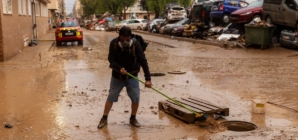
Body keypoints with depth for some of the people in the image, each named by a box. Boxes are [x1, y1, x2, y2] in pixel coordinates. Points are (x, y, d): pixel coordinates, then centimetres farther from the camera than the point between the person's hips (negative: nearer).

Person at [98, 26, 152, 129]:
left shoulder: (135, 44, -20)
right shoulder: (114, 43, -15)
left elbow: (143, 61, -23)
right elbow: (111, 59, -14)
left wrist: (148, 78, -30)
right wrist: (119, 68, -34)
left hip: (132, 76, 0)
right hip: (117, 76, 0)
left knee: (136, 98, -2)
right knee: (111, 98, 6)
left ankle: (133, 119, 21)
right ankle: (104, 119, 22)